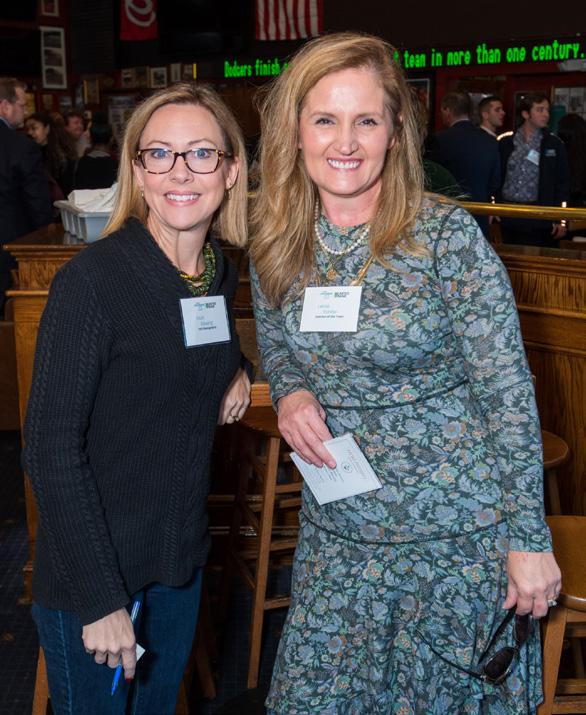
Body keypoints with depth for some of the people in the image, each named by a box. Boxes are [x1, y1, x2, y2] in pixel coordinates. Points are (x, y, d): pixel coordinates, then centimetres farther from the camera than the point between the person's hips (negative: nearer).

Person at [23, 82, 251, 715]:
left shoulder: (222, 273, 0)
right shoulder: (92, 279, -20)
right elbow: (50, 445, -20)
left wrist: (234, 368, 0)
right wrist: (99, 597, -20)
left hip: (182, 556, 6)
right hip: (90, 569, -6)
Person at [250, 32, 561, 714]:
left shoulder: (447, 236, -17)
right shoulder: (275, 246, -3)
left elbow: (509, 393, -13)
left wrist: (529, 539, -12)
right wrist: (289, 394, -9)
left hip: (457, 536, -4)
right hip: (335, 536, 4)